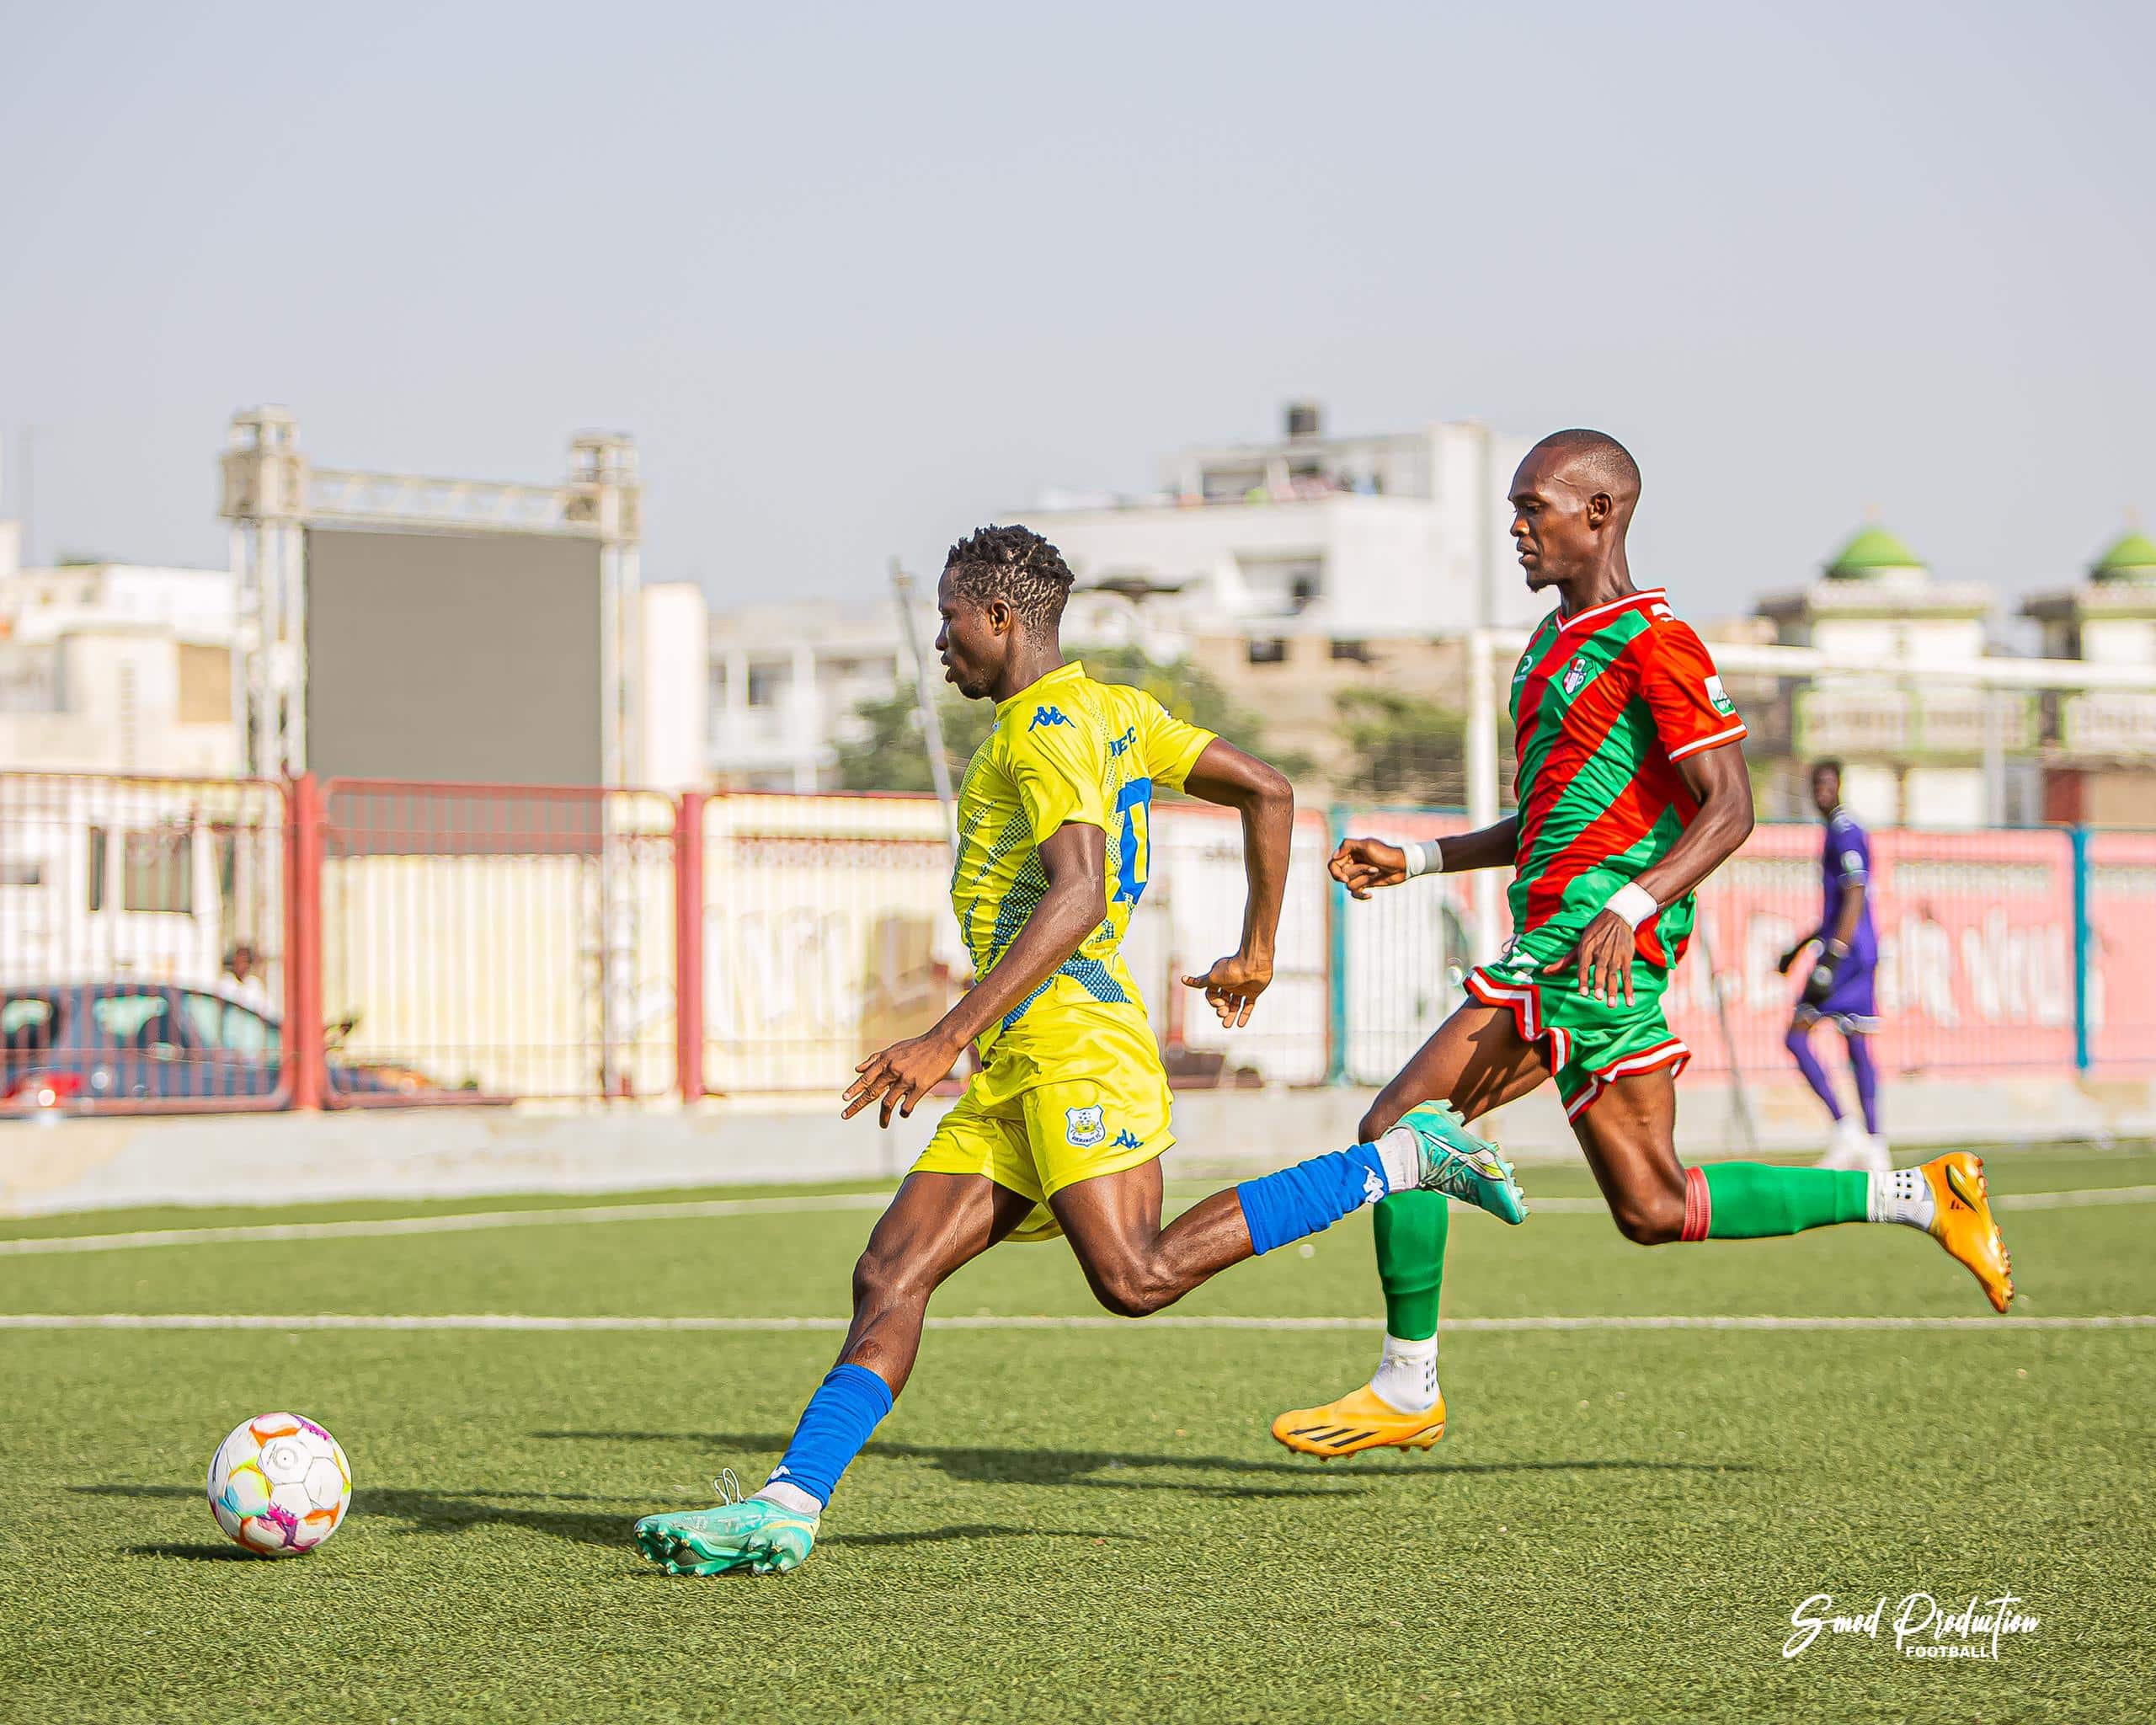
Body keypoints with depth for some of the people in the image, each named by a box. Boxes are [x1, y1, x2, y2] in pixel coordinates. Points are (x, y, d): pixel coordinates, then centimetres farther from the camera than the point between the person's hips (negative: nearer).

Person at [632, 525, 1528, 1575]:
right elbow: (1269, 792, 24)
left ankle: (1400, 1159, -7)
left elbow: (1078, 898, -23)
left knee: (1136, 1277, -18)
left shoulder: (1047, 731, -8)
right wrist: (1255, 951, 28)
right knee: (889, 1278, 0)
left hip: (1072, 1029, -10)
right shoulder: (1115, 711, 21)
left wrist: (946, 1041, -27)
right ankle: (788, 1507, -7)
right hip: (1016, 1071, 10)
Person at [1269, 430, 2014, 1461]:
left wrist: (1627, 909, -29)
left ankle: (1406, 1389, -4)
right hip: (1558, 939, 10)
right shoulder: (1558, 642, 20)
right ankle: (1917, 1198, 16)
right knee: (1652, 1210, 10)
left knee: (1399, 1127, -12)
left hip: (1590, 946, -10)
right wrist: (1416, 861, 21)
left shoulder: (1653, 644, -10)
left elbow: (1728, 810, -16)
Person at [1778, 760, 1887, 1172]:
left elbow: (1855, 897, -21)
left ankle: (1846, 1129, -16)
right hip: (1864, 954, 10)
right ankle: (1875, 1149, 4)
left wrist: (1832, 957, -27)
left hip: (1847, 951, -10)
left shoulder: (1844, 832, -10)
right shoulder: (1844, 830, 21)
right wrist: (1802, 946, 31)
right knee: (1858, 1048, 8)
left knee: (1797, 1035, -9)